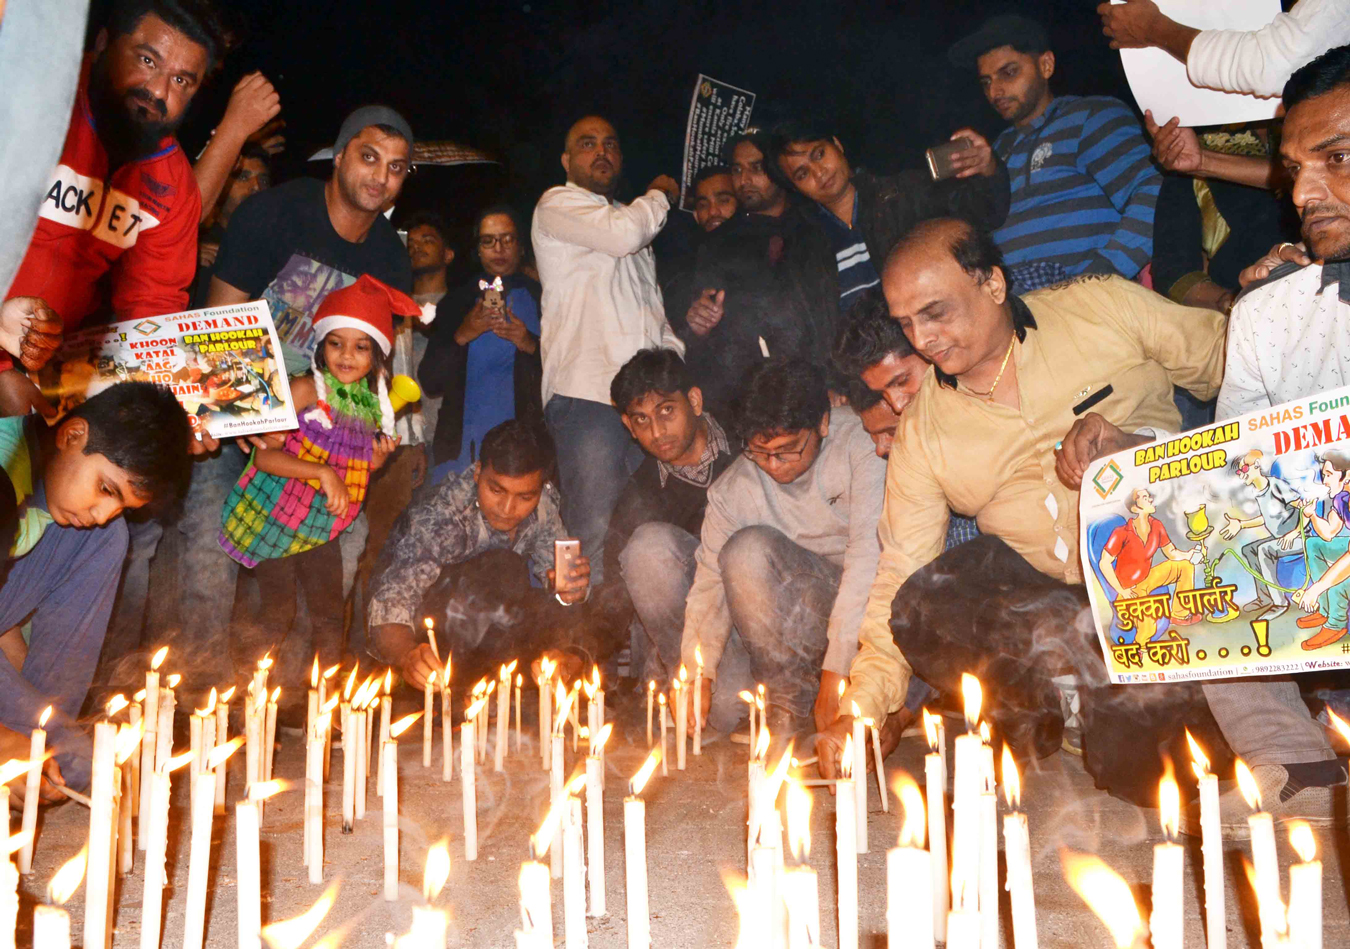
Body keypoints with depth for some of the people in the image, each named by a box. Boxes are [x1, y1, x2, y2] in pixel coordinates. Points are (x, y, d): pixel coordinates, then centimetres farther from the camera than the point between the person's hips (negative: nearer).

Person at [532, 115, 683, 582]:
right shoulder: (558, 203, 7)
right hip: (586, 391, -7)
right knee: (596, 535, -13)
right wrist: (660, 195, 8)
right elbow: (623, 234, -12)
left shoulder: (630, 216, 31)